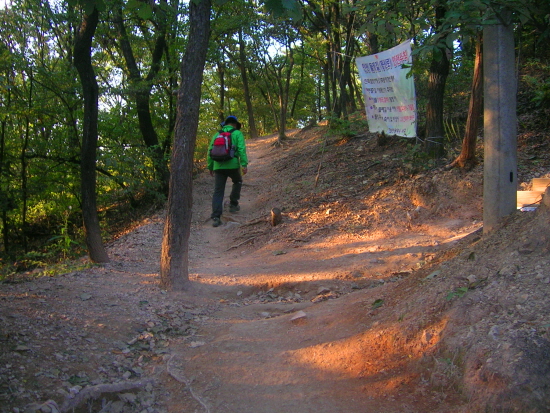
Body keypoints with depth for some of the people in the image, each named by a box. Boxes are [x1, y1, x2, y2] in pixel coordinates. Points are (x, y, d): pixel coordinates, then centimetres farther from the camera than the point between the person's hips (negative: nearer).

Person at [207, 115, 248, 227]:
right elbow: (241, 149, -8)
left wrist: (210, 167, 19)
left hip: (218, 166, 3)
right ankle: (233, 204, 28)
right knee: (237, 181, 29)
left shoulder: (217, 134, 15)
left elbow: (210, 151, 13)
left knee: (218, 192, 3)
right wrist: (244, 164, -11)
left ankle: (216, 217, -6)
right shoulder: (237, 133, 5)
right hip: (232, 165, -2)